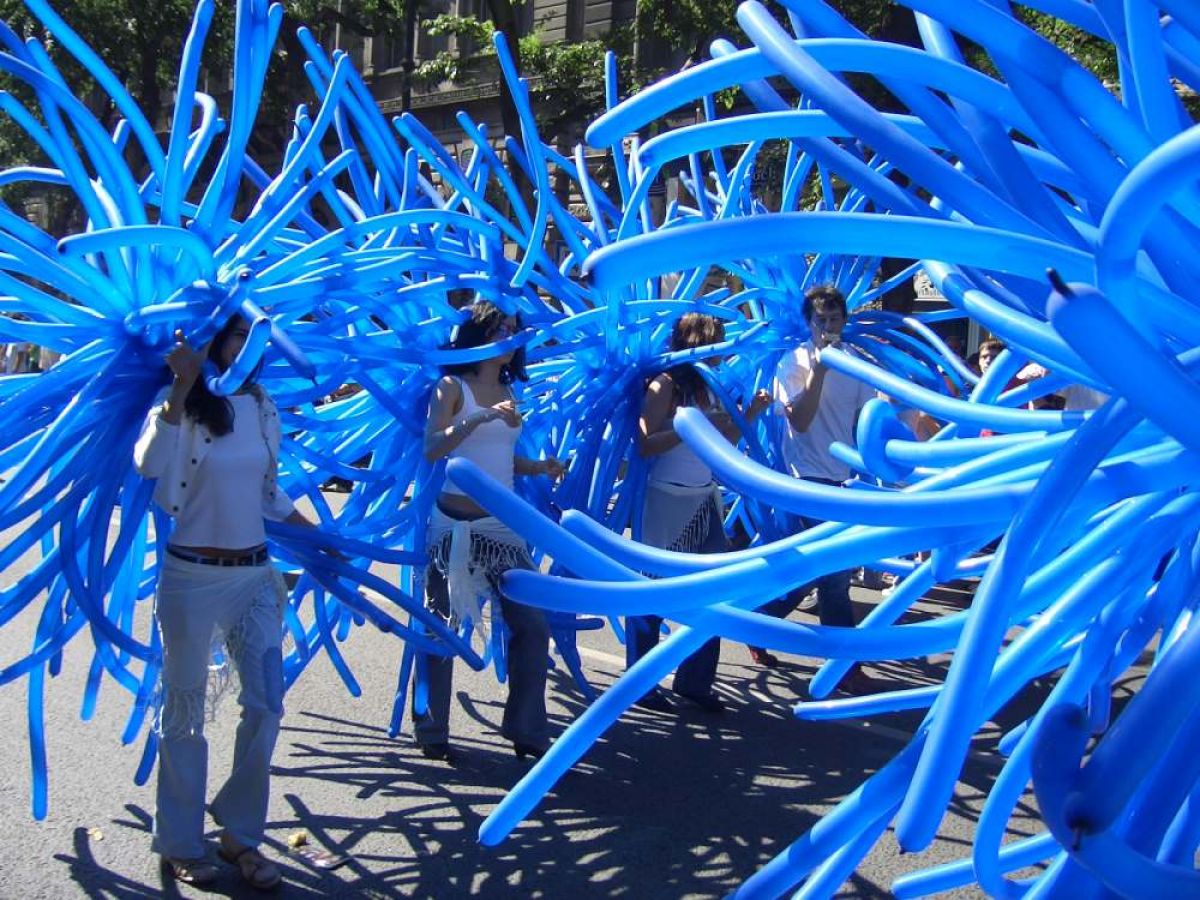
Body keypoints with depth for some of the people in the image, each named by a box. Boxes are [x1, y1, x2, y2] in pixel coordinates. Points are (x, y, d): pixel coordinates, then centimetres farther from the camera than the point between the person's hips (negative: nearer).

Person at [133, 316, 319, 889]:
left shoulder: (260, 407, 7)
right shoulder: (180, 409, -8)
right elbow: (149, 464, -30)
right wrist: (182, 388, -31)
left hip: (254, 573, 5)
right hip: (192, 576, -5)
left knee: (266, 705, 2)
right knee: (185, 712, 7)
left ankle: (240, 834, 19)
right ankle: (181, 845, 20)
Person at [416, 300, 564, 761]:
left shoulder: (510, 393, 13)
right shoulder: (453, 387, -3)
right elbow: (432, 449, -17)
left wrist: (540, 466, 1)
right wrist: (479, 418, -28)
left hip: (504, 526, 6)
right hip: (457, 524, -5)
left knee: (532, 626, 2)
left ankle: (526, 730, 13)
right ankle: (431, 731, 16)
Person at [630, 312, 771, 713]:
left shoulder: (708, 386, 10)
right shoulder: (665, 385, -11)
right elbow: (646, 445, -20)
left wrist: (751, 412, 1)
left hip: (706, 499, 7)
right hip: (669, 500, -7)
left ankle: (695, 680, 18)